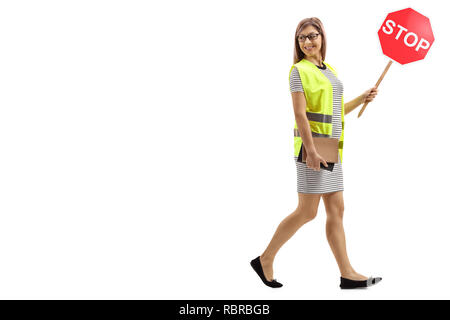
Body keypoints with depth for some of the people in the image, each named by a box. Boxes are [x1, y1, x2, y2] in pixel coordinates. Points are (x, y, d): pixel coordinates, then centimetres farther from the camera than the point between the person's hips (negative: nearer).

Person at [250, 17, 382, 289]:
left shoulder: (330, 70, 16)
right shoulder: (300, 71, -8)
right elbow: (300, 114, -15)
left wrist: (362, 99, 10)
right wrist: (311, 150, -21)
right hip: (312, 147, -8)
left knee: (336, 210, 7)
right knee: (307, 212, -5)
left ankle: (347, 274, 11)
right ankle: (265, 260, 8)